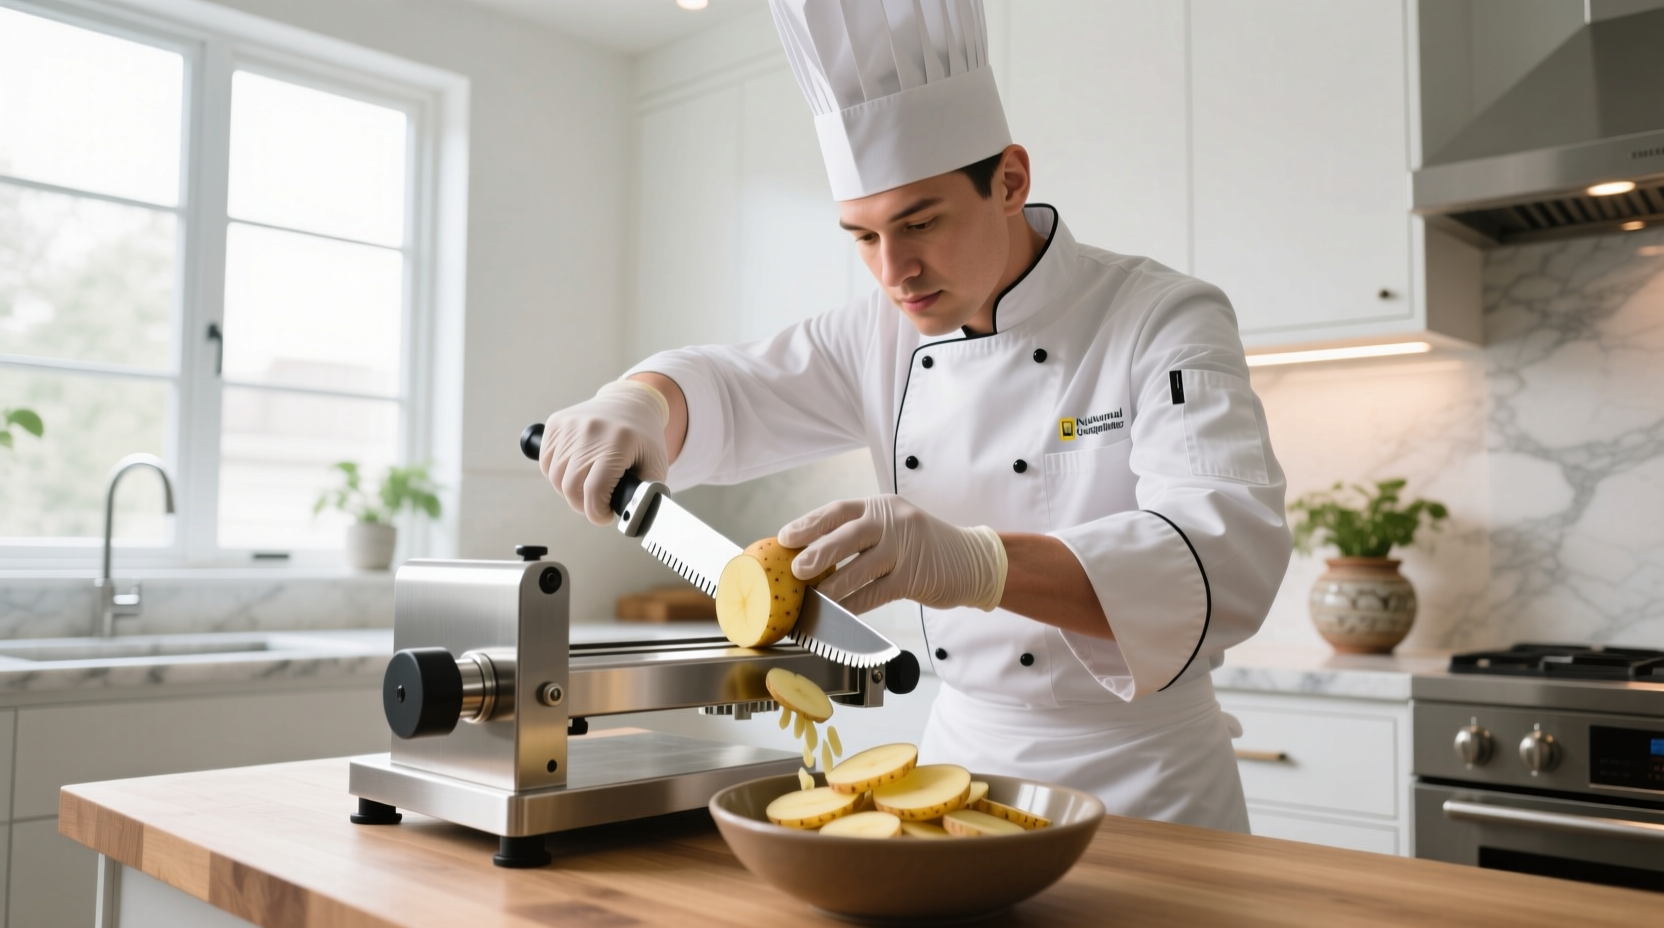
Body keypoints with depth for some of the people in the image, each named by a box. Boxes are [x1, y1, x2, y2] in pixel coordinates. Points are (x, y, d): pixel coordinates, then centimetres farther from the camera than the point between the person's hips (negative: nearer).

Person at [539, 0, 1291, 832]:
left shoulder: (1167, 324, -16)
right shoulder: (886, 337, 1)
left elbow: (1229, 556, -30)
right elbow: (728, 392, 8)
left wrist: (976, 563, -47)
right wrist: (638, 405, -18)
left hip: (1140, 788, -4)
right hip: (958, 756, 5)